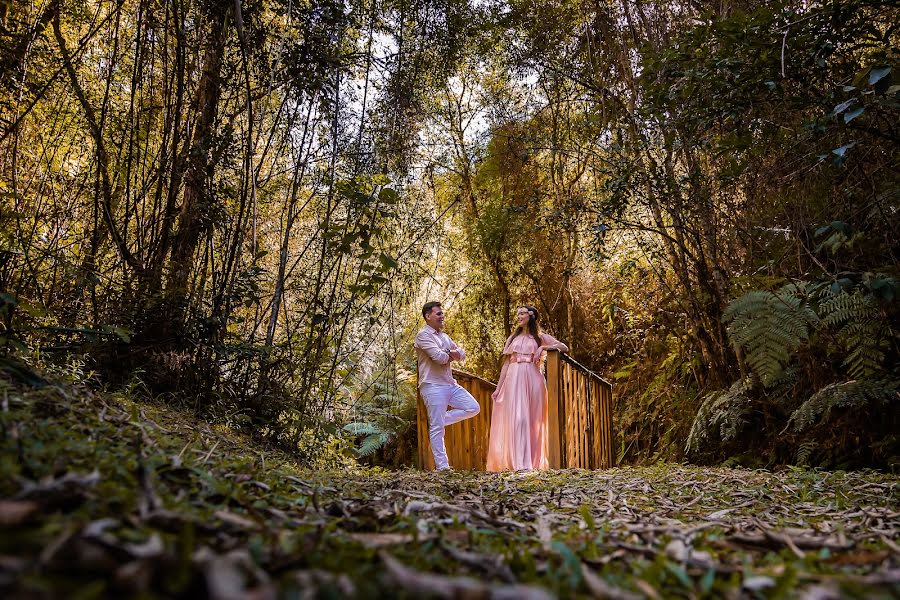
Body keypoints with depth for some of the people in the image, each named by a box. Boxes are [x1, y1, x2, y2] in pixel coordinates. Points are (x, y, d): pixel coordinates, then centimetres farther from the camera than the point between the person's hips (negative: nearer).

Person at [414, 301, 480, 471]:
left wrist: (452, 354, -10)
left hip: (451, 384, 8)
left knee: (473, 408, 4)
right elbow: (439, 357, -19)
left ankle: (439, 420, 11)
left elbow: (462, 354, 14)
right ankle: (442, 466, 1)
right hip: (433, 386, -8)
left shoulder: (444, 336, 19)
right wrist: (452, 355, 2)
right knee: (437, 428, -5)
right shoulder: (423, 335, -7)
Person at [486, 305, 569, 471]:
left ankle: (534, 462, 0)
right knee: (516, 418, -9)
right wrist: (498, 387, 8)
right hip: (513, 380, 2)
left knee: (532, 419, -3)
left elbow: (564, 348, 2)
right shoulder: (513, 338, 19)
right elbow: (506, 364, 16)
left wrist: (543, 347, -11)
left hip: (532, 379, -1)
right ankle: (519, 462, -12)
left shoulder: (540, 337, 11)